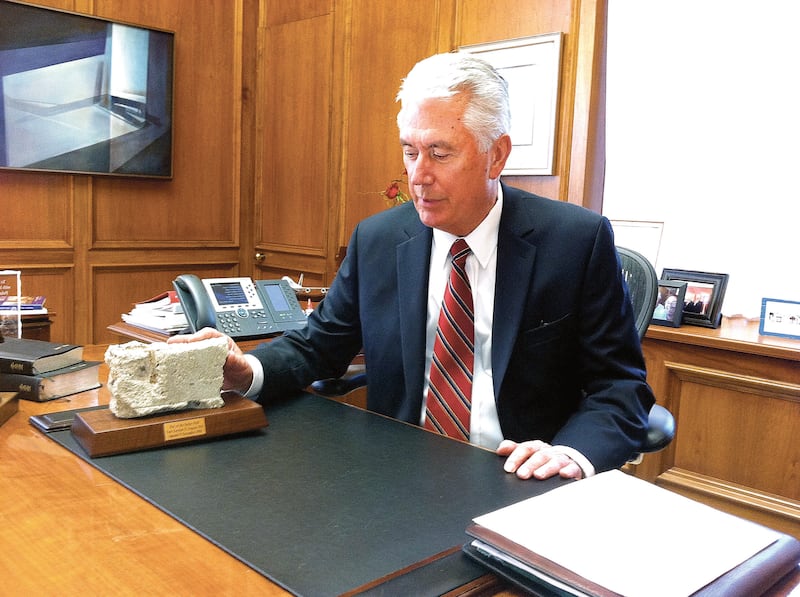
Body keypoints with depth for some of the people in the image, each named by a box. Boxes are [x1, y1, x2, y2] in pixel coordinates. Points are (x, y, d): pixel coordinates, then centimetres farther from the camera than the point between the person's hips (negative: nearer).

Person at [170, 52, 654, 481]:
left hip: (519, 485, -1)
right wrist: (246, 371, -10)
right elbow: (317, 347, 10)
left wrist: (575, 452, -23)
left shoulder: (579, 241, -6)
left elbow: (621, 385, -3)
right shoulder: (376, 241, 4)